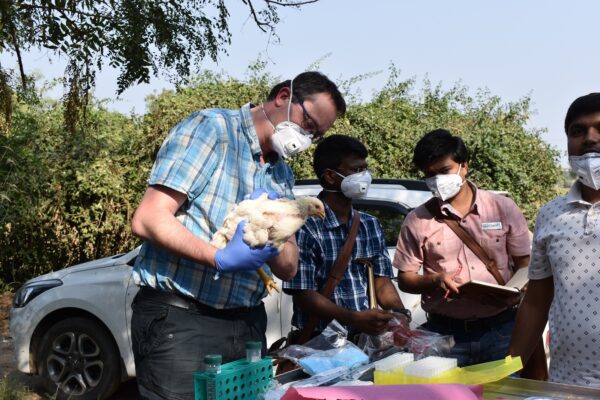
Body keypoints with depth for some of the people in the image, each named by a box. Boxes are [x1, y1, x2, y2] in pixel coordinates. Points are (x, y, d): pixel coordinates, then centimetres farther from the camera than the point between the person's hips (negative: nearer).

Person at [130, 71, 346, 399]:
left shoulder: (282, 175, 15)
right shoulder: (211, 127, -8)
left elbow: (288, 268, 9)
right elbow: (148, 220, -17)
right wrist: (220, 259, -28)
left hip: (246, 324, 7)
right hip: (178, 320, -7)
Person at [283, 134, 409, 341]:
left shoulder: (371, 225, 12)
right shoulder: (306, 228, -10)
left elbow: (382, 281, 13)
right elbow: (304, 295, -13)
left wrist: (401, 314, -6)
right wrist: (355, 319, -24)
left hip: (367, 335, 6)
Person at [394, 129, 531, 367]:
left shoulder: (503, 208, 4)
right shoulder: (417, 220, 4)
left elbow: (525, 265, 7)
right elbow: (405, 279, 7)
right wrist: (436, 280, -13)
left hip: (501, 330, 0)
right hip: (444, 333, 0)